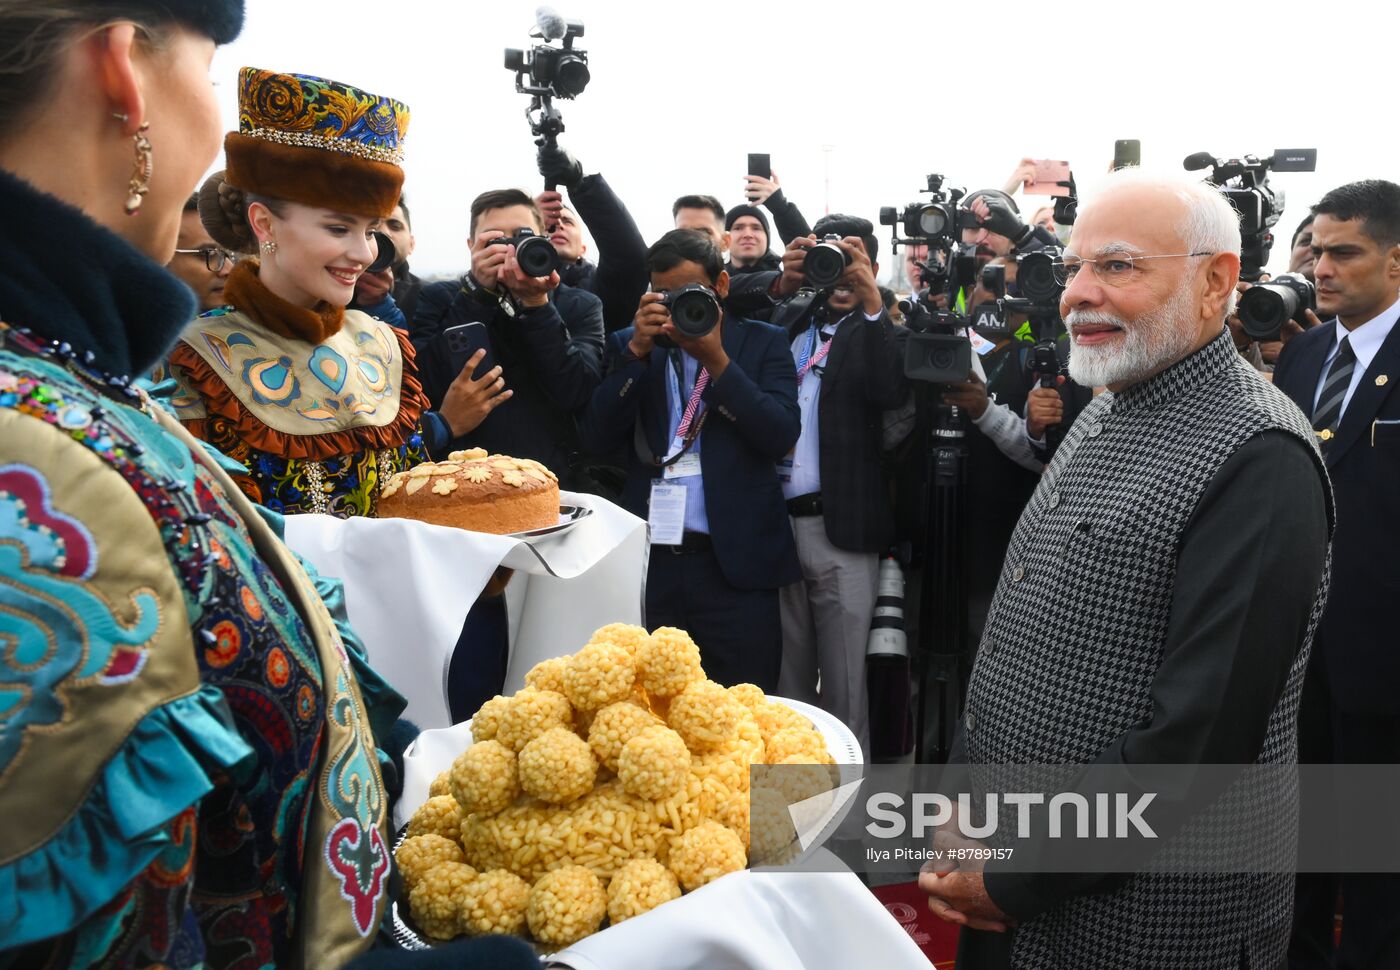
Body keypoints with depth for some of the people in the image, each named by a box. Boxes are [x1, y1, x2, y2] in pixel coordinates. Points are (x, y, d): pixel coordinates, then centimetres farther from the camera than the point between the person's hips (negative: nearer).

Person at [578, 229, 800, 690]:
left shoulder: (762, 342, 6)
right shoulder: (630, 345, 11)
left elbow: (782, 435, -7)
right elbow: (596, 436, 0)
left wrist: (717, 360, -14)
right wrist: (638, 350, -9)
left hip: (735, 564, -1)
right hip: (649, 562, 2)